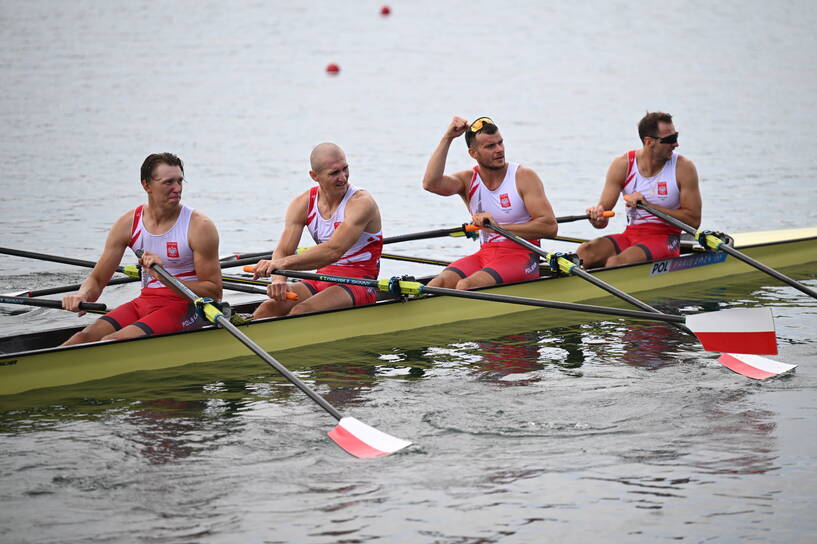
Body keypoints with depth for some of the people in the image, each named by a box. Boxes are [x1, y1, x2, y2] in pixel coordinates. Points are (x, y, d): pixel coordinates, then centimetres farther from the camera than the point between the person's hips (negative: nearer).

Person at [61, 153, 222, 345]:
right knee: (85, 337, -18)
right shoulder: (128, 224, 3)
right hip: (144, 301, 5)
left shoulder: (199, 226, -10)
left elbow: (214, 292, -13)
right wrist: (82, 296, -18)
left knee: (112, 343, -26)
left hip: (185, 307, -5)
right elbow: (97, 280, 7)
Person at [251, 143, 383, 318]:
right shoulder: (302, 204, 4)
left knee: (301, 311, -32)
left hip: (358, 284, -5)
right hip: (321, 280, 5)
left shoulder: (362, 202, -14)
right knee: (269, 308, -20)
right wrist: (278, 280, -29)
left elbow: (333, 251, -28)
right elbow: (283, 251, -4)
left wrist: (283, 263, -36)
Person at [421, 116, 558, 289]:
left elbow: (550, 227, -14)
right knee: (438, 285, -22)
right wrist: (447, 139, -11)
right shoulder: (468, 180, 7)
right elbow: (430, 183, -13)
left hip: (520, 256, -5)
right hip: (485, 254, 5)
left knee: (466, 287, -31)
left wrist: (498, 227, -22)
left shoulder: (524, 177, -4)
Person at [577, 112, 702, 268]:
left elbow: (694, 220, -10)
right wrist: (597, 216, -29)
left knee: (616, 262, -31)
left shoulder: (683, 167, -6)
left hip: (665, 239, -3)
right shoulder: (622, 165, -1)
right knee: (584, 253, -24)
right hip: (630, 236, 3)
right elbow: (604, 207, -2)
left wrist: (648, 205, -19)